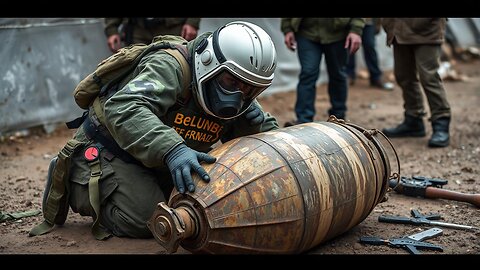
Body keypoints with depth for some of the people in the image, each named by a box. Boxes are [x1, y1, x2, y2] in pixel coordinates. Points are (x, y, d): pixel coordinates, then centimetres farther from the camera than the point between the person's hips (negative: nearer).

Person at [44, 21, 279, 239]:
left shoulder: (236, 98, -7)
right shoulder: (170, 67, -31)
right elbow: (123, 109, -47)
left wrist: (255, 124, -22)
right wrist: (171, 149, -62)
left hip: (160, 164, 8)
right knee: (143, 222, -23)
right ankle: (75, 186, 3)